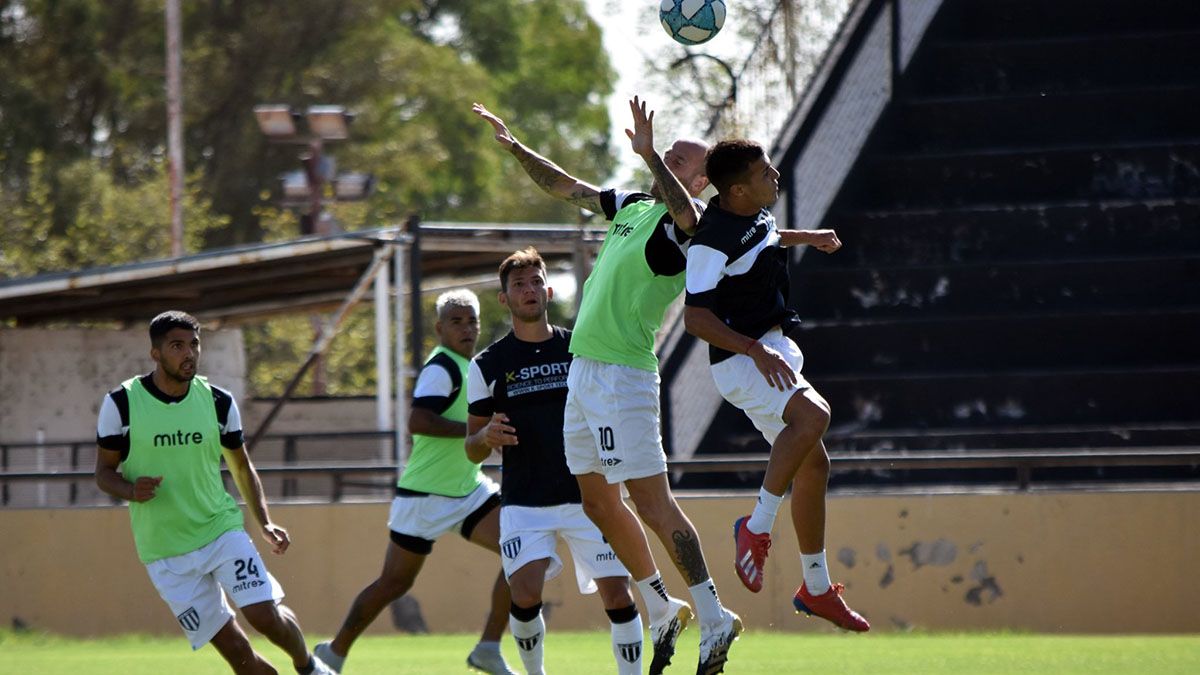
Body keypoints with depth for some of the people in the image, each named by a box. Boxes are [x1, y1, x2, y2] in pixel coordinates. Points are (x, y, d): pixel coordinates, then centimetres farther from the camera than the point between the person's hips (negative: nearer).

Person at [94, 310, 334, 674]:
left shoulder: (218, 402, 1)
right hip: (167, 553, -2)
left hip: (222, 530, 2)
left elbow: (241, 467, 14)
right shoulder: (121, 404, -6)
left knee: (264, 614, -15)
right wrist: (131, 490, -21)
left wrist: (264, 522, 3)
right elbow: (104, 471, 1)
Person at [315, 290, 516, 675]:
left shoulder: (471, 368, 12)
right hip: (426, 495, -8)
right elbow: (418, 422, -29)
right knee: (394, 583, 1)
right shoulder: (441, 368, -16)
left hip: (468, 490, 8)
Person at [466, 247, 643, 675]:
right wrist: (487, 436, -16)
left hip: (586, 495, 1)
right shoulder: (488, 365, 4)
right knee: (525, 595, -18)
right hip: (524, 504, -1)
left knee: (618, 594, -7)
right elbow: (472, 450, 7)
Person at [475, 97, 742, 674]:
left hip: (622, 376, -9)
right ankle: (662, 610, 24)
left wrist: (648, 154, -43)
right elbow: (564, 187, 28)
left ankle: (713, 618, -12)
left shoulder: (683, 225, -9)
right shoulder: (632, 207, 15)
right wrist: (514, 147, 25)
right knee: (599, 501, 13)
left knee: (651, 500, -13)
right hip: (585, 369, 9)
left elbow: (686, 213, -35)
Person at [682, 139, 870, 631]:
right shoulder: (712, 242, -22)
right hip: (741, 358, -10)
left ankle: (816, 589, 22)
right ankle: (757, 527, -21)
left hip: (774, 348, 10)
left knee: (813, 464, 12)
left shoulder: (755, 212, 6)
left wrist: (806, 237, 41)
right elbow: (696, 317, -24)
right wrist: (755, 350, -32)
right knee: (812, 415, -34)